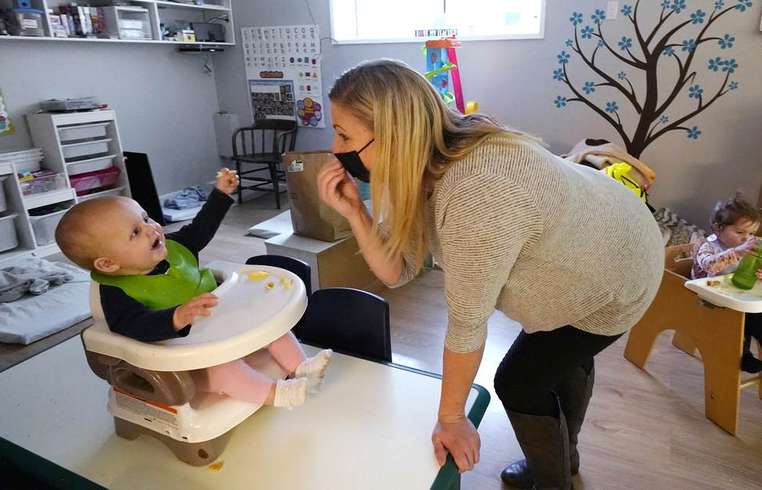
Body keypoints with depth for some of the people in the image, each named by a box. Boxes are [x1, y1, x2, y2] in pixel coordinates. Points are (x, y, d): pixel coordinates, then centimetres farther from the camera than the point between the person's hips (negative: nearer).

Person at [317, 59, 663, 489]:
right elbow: (398, 271, -13)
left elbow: (467, 321, -32)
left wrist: (450, 418, -18)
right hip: (597, 246, 8)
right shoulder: (420, 164, -16)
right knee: (564, 356, 27)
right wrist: (354, 211, -29)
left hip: (617, 276, -8)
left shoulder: (475, 198, -42)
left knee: (520, 383, 2)